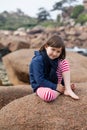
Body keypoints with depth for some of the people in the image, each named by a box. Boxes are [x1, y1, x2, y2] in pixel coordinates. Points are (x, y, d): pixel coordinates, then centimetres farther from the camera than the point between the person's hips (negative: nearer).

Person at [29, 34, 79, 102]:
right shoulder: (37, 61, -23)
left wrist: (66, 84, -6)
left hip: (55, 83, 6)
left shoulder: (56, 59, -3)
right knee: (48, 95, -44)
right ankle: (61, 91, -9)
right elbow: (40, 80, -25)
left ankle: (68, 89, -16)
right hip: (41, 86, -6)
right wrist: (56, 87, -24)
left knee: (64, 62, -10)